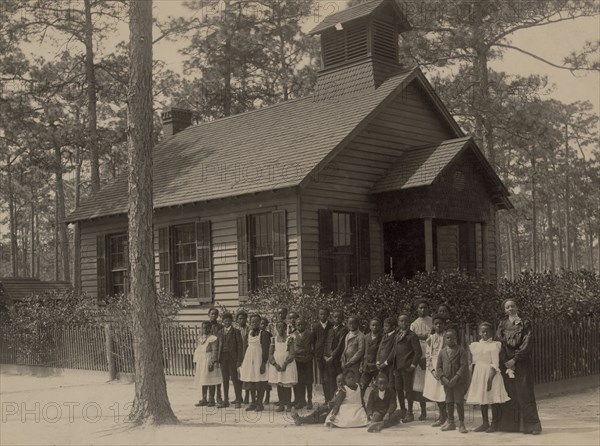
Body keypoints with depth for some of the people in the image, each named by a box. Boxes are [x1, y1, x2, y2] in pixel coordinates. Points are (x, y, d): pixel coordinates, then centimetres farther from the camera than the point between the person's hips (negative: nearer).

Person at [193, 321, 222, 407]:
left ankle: (211, 400, 1)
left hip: (209, 361, -7)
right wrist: (196, 362, 12)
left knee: (210, 381, -5)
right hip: (201, 363, 7)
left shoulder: (213, 338, -8)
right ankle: (204, 400, 16)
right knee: (203, 381, 10)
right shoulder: (200, 338, 14)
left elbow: (215, 351, -13)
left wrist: (212, 362, -19)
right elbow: (197, 350, 18)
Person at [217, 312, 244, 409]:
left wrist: (239, 360, -10)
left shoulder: (236, 332, -2)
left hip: (232, 358, -5)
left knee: (234, 378, -4)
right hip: (223, 357, 5)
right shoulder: (220, 332, 13)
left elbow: (240, 346, -5)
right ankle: (225, 401, 15)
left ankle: (238, 401, 2)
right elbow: (219, 346, 14)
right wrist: (218, 358, 6)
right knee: (225, 380, 9)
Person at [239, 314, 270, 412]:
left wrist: (263, 363, -16)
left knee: (260, 383, -3)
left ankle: (259, 403, 3)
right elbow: (245, 347, 15)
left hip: (259, 360, -6)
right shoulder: (248, 334, 11)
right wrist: (243, 362, 11)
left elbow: (265, 350, -10)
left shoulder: (263, 334, -7)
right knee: (250, 383, 9)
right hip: (249, 360, 6)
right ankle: (253, 402, 17)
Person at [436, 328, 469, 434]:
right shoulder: (442, 352, 8)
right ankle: (451, 423, 24)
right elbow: (439, 367, 8)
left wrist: (456, 378, -18)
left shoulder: (461, 350, -4)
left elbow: (464, 366, -10)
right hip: (447, 382, 4)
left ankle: (461, 424, 6)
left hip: (459, 382, -4)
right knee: (449, 402, 12)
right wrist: (443, 378, -7)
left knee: (459, 402, -3)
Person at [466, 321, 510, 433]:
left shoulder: (494, 345, -6)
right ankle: (485, 423, 18)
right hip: (479, 374, 6)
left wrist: (490, 378, -19)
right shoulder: (475, 346, 11)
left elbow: (495, 364, -11)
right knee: (481, 399, 9)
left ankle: (494, 424, 5)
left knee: (494, 399, -3)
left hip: (491, 373, -6)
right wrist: (471, 378, 10)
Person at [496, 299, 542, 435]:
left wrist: (514, 359, -12)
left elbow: (527, 343, -6)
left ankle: (532, 425, -5)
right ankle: (509, 424, 6)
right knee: (508, 393, 1)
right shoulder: (502, 325, 11)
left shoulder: (525, 324, 4)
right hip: (506, 362, 3)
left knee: (524, 393, -7)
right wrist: (506, 363, -8)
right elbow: (500, 343, 3)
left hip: (522, 363, -2)